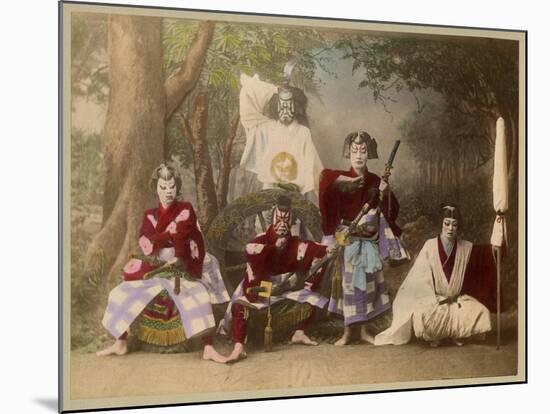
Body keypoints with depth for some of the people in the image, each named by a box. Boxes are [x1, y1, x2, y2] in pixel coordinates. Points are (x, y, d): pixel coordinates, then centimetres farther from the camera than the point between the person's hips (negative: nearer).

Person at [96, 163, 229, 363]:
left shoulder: (186, 210, 0)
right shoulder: (150, 215, 8)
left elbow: (183, 236, -14)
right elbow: (145, 245, -5)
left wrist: (158, 239, -6)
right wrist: (172, 236, -12)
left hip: (181, 270, -3)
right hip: (154, 270, 4)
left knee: (198, 297, -28)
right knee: (121, 294, -8)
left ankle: (208, 349, -27)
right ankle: (120, 344, 5)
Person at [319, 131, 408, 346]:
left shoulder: (376, 181, 4)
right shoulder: (342, 179, -4)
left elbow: (391, 211, 4)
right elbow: (326, 176, -26)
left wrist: (386, 193, -12)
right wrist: (350, 180, -26)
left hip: (370, 240, 3)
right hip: (348, 239, -2)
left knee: (367, 283, 8)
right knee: (348, 283, 1)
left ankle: (364, 330, 19)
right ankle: (347, 332, 11)